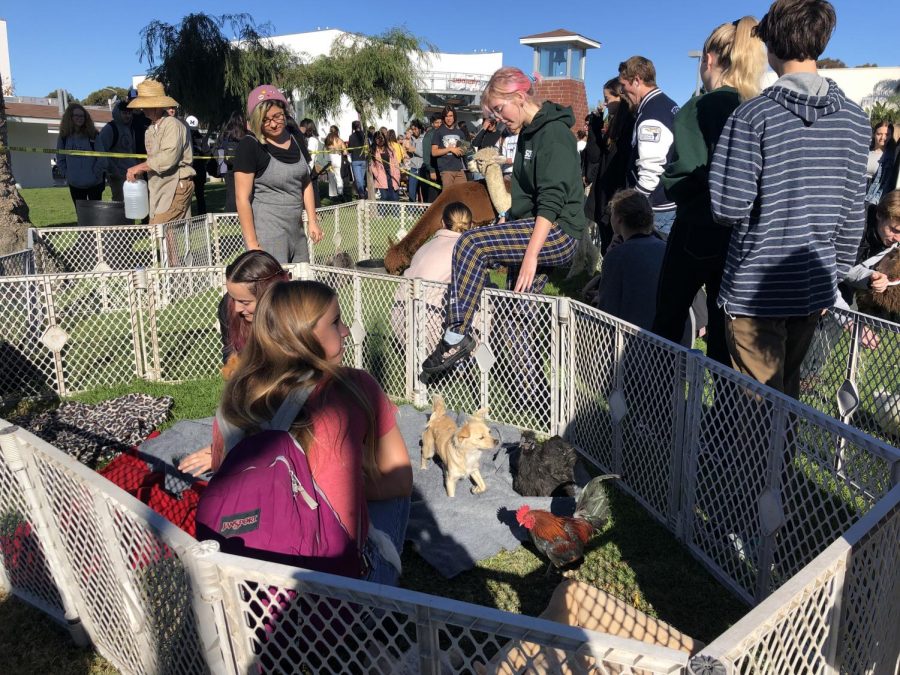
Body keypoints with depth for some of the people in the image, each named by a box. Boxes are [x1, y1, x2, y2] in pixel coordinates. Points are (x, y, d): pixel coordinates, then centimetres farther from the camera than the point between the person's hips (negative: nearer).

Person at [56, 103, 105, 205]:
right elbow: (60, 159, 8)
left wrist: (95, 174, -10)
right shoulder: (64, 137, 3)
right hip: (74, 185, 3)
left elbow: (101, 157, -7)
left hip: (94, 184, -3)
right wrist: (66, 174, -1)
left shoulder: (93, 135, -4)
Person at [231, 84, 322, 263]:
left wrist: (312, 221, 12)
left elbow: (305, 181, 19)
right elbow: (242, 198, -13)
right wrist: (252, 244, -18)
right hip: (267, 234, -6)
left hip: (296, 231, 6)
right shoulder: (250, 145, -10)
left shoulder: (294, 138, 9)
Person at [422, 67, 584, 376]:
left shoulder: (554, 132, -11)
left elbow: (552, 201, -21)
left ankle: (456, 336, -16)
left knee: (471, 244, -22)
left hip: (558, 234, -10)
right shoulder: (530, 134, 18)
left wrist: (531, 253, -26)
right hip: (535, 233, 10)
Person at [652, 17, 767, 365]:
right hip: (744, 239, 5)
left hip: (698, 234, -4)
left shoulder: (698, 109, -12)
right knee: (724, 333, 11)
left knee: (668, 324, 13)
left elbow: (678, 181, -18)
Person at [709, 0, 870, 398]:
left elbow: (729, 207, -17)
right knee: (787, 390, 21)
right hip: (814, 287, 5)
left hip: (754, 289, -5)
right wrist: (834, 274, 18)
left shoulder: (754, 115, -13)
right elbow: (852, 212, 7)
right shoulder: (854, 118, 3)